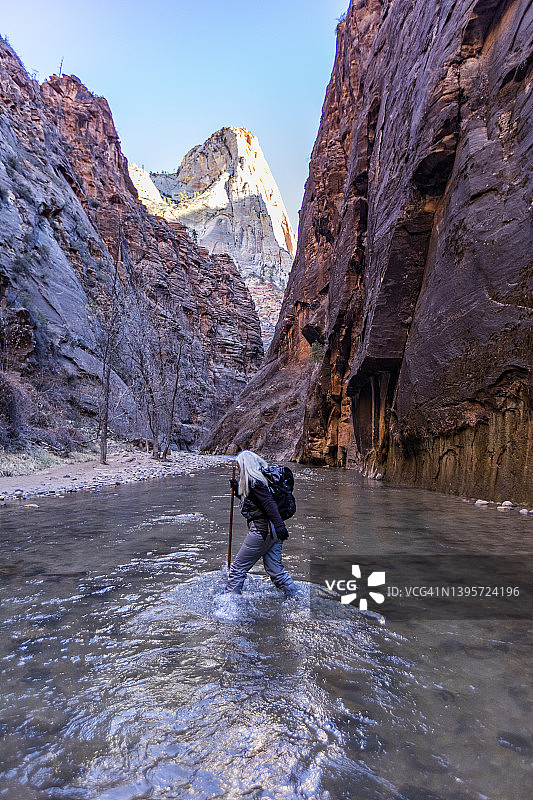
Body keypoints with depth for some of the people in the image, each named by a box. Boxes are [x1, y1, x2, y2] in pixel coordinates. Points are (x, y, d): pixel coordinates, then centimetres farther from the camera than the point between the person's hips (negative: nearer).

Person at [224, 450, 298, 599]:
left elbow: (269, 503, -24)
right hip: (272, 531, 9)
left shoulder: (254, 481, -12)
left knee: (238, 567, 3)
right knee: (276, 571, 13)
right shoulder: (259, 477, 17)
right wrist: (238, 489, 28)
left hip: (261, 530, -9)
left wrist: (279, 525, -32)